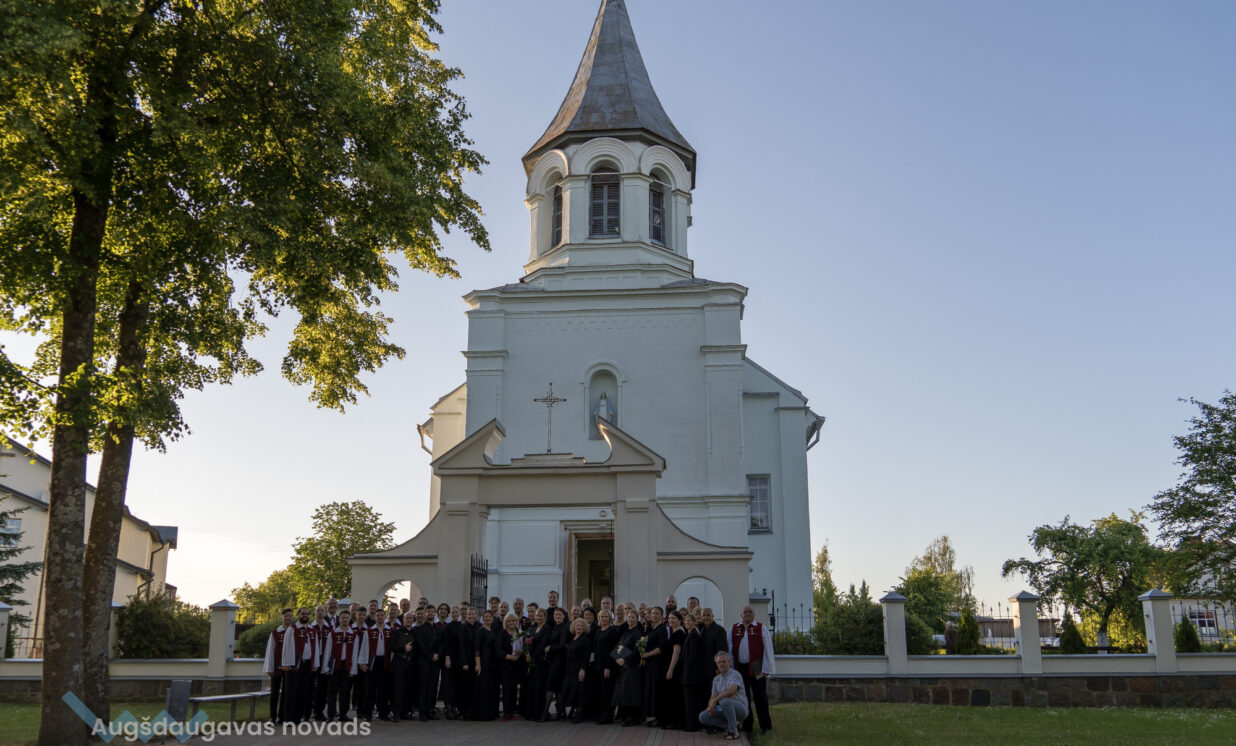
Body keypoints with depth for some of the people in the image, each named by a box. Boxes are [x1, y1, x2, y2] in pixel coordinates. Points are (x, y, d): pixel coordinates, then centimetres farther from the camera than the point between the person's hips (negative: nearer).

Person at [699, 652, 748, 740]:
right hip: (724, 710, 7)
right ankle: (730, 726, 0)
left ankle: (734, 732, -24)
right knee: (703, 716, -8)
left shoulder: (735, 674, -11)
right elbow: (713, 697, 7)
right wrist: (710, 707, -16)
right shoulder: (716, 679, 12)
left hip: (740, 708, -7)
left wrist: (715, 700, -23)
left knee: (725, 701, -38)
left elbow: (731, 691, -28)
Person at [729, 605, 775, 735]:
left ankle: (765, 726, 9)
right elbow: (729, 649, 12)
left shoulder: (761, 629, 3)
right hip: (740, 668, 3)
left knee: (760, 697, -1)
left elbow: (768, 650, 1)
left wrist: (766, 669, -5)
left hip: (756, 668, -3)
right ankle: (746, 726, 17)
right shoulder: (733, 629, 10)